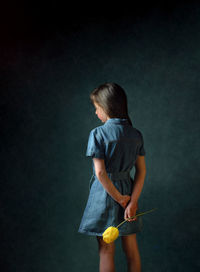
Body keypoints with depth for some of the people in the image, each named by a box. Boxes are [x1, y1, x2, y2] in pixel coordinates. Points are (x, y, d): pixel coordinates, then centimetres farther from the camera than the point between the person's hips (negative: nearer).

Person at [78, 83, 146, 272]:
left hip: (104, 192, -5)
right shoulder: (136, 134, 1)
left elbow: (100, 173, -19)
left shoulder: (98, 134, -14)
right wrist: (132, 201, -6)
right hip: (127, 188, 5)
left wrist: (119, 198, -11)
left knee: (106, 251, 7)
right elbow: (141, 170, -2)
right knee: (131, 248, 16)